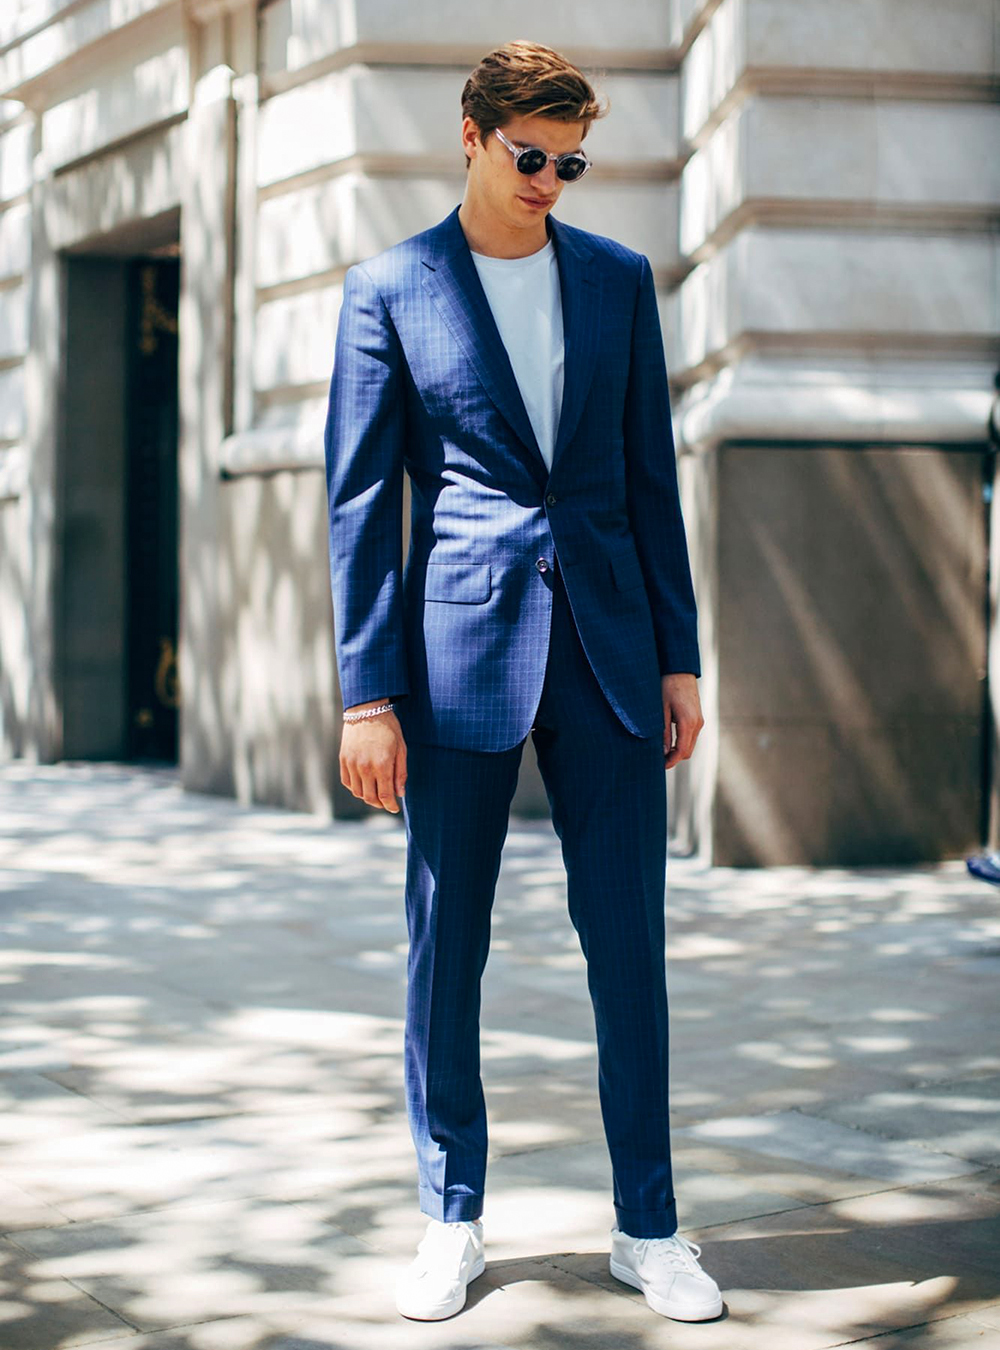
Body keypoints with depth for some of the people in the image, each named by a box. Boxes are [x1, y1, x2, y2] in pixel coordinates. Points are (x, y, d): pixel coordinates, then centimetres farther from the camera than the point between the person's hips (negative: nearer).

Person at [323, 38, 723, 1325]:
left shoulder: (618, 279, 10)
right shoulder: (389, 288, 1)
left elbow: (650, 475, 11)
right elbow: (361, 499, -1)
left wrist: (678, 654, 6)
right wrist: (366, 692, -7)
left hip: (605, 640, 2)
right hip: (461, 647, -2)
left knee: (629, 941, 4)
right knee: (443, 945, 4)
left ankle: (647, 1227, 15)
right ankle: (451, 1223, 18)